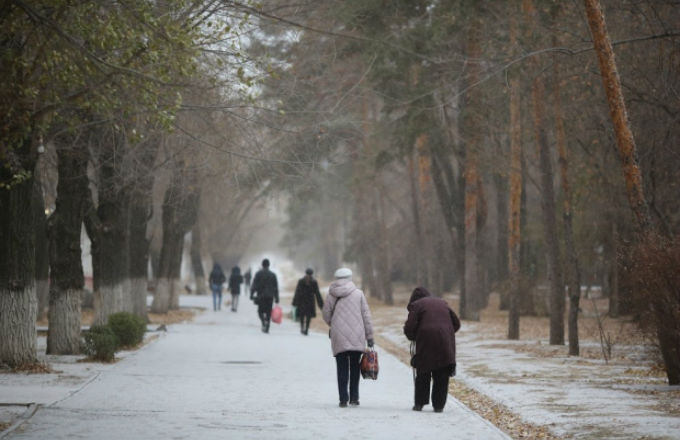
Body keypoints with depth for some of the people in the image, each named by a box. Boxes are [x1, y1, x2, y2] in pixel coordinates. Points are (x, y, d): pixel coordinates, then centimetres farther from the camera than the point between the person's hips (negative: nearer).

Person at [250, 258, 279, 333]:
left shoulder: (258, 273, -2)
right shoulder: (273, 274, 7)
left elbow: (254, 285, -4)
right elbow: (276, 287, 9)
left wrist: (252, 294, 0)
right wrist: (276, 298, 13)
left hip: (261, 296, -2)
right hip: (270, 296, 2)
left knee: (260, 311, 7)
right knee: (268, 312, 6)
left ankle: (264, 321, -23)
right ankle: (267, 328, 2)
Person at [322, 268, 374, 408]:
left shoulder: (331, 294, 1)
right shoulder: (358, 293, -1)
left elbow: (326, 314, 7)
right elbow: (366, 316, 0)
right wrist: (369, 336, 6)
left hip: (338, 337, 0)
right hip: (357, 338, 0)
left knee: (342, 368, 5)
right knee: (354, 367, 12)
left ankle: (343, 399, -2)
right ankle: (354, 398, 11)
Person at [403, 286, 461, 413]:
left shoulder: (416, 305, 6)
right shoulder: (442, 303, 20)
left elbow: (409, 328, -3)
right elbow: (456, 323, 19)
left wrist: (412, 337, 17)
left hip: (426, 343, -3)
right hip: (446, 344, 3)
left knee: (423, 375, 10)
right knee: (442, 377, 9)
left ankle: (419, 404, 11)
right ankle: (439, 405, 7)